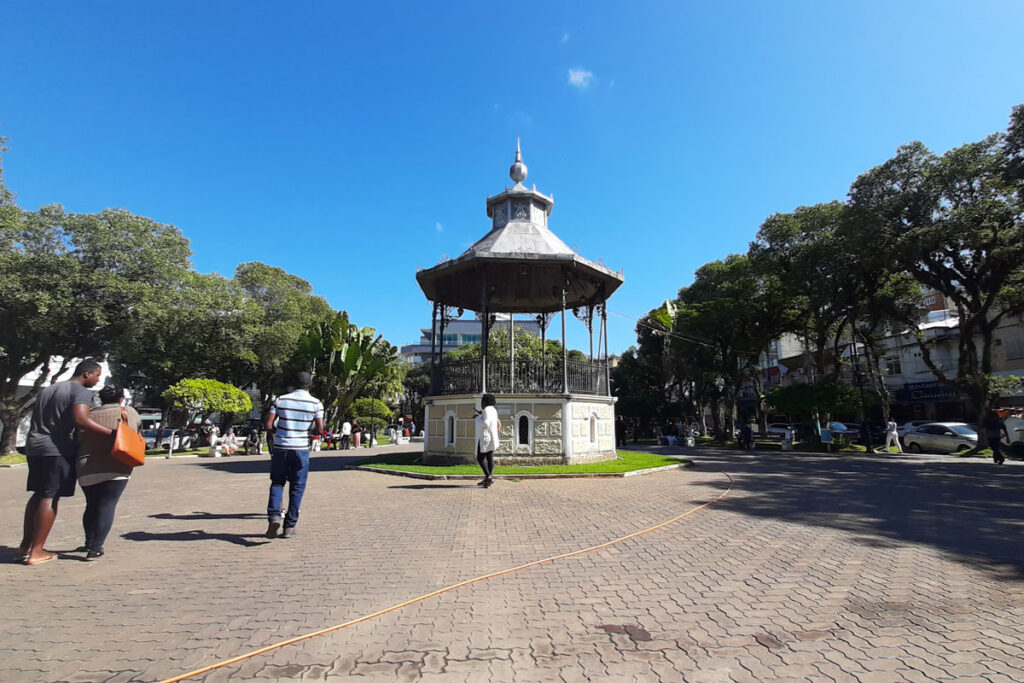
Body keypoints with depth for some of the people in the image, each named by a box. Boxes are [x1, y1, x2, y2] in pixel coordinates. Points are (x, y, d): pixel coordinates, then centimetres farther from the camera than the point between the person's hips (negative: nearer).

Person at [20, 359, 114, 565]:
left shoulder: (47, 390, 19)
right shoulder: (82, 392, -11)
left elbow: (36, 420, 26)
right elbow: (80, 420, -27)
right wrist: (112, 432, -30)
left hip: (34, 447, 9)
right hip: (58, 450, -9)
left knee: (38, 494, 17)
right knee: (50, 498, -3)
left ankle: (26, 545, 23)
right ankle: (36, 552, 0)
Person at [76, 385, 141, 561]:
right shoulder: (129, 412, 6)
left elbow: (76, 444, 11)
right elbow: (138, 426, 23)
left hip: (87, 469, 4)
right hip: (117, 469, -3)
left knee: (91, 505, 20)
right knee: (107, 507, 0)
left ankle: (89, 543, 30)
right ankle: (96, 548, -5)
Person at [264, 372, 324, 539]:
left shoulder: (280, 400, 1)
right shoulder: (316, 404, -3)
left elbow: (269, 426, -3)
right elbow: (320, 430, -7)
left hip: (280, 447, 1)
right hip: (301, 449, -1)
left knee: (277, 483, 17)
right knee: (297, 487, 9)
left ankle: (274, 516, -3)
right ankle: (289, 526, 13)